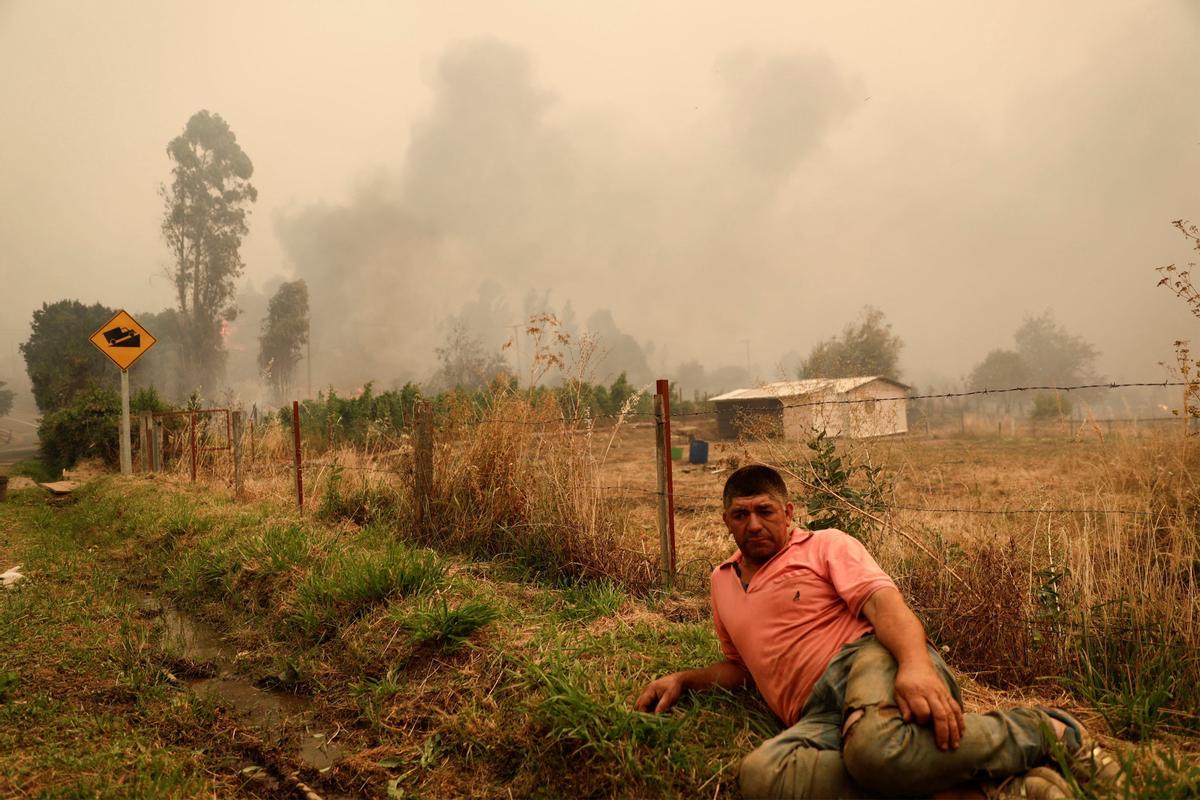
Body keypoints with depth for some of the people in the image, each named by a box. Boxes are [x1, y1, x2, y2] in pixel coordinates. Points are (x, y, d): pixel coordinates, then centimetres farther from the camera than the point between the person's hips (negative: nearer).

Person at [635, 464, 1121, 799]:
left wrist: (915, 664, -27)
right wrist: (683, 680, 20)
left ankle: (1044, 731, -12)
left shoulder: (825, 546, 12)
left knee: (878, 746, -42)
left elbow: (882, 601, -6)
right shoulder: (722, 583, 27)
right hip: (816, 715, 4)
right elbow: (741, 666, 39)